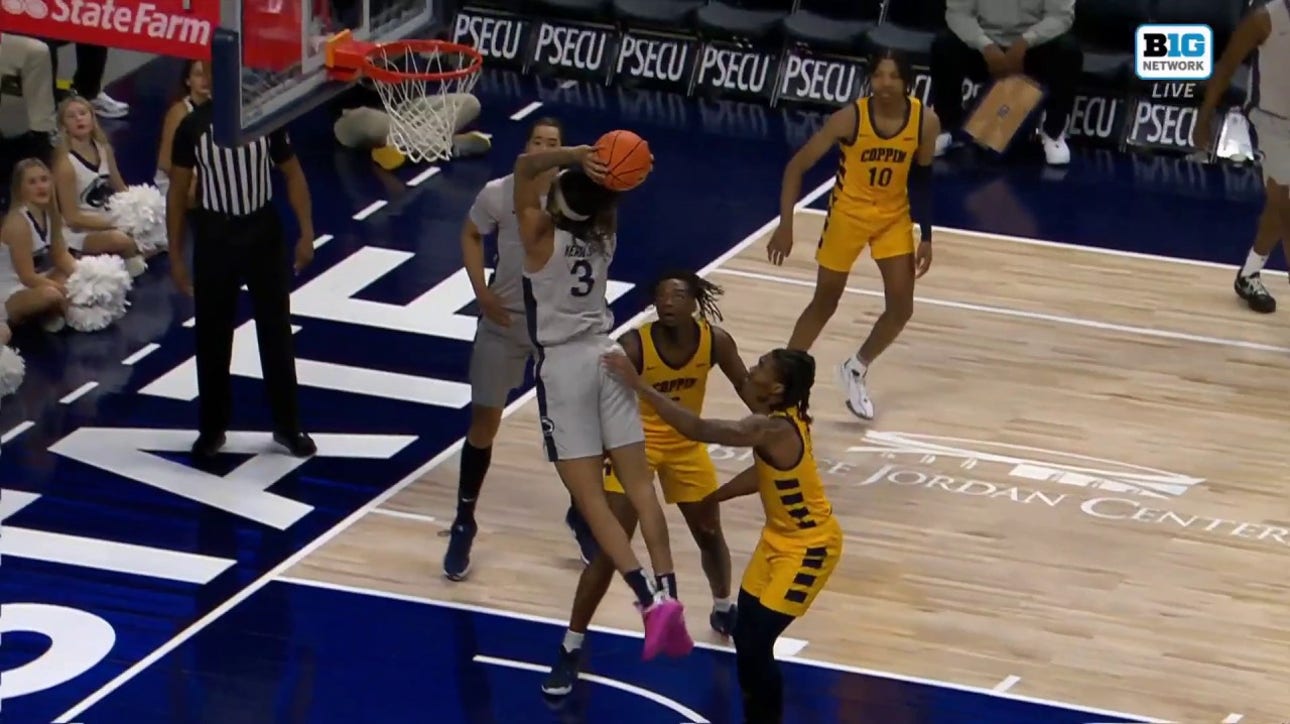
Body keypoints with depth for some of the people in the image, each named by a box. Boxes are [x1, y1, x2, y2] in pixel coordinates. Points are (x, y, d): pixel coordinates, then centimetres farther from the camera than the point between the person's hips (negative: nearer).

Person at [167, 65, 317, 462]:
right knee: (212, 337, 7)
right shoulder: (193, 127, -11)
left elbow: (293, 174, 3)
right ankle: (212, 428, 21)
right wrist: (175, 255, -2)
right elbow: (177, 191, -2)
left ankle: (287, 425, 20)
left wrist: (306, 232, -3)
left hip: (263, 232, 1)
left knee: (276, 331, 8)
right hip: (215, 236, -1)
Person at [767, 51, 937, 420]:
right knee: (825, 303, 6)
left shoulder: (925, 121, -18)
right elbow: (797, 165, -20)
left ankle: (856, 370, 26)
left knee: (901, 309, 1)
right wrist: (785, 225, -27)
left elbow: (921, 177, 0)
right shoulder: (850, 118, -26)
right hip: (849, 212, -3)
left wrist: (926, 236, 1)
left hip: (894, 216, 3)